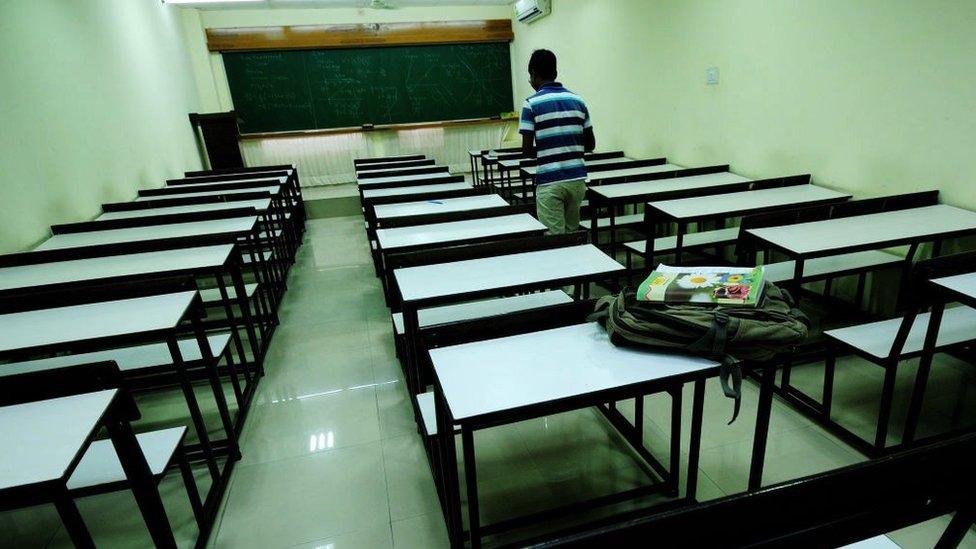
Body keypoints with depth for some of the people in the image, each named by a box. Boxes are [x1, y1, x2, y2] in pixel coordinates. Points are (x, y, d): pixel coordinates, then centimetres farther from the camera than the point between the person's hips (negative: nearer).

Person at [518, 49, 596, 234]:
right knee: (573, 235, 17)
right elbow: (590, 144, 10)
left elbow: (527, 150, -9)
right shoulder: (577, 100, 8)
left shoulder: (532, 103, -7)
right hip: (577, 178, 6)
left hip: (550, 181, -5)